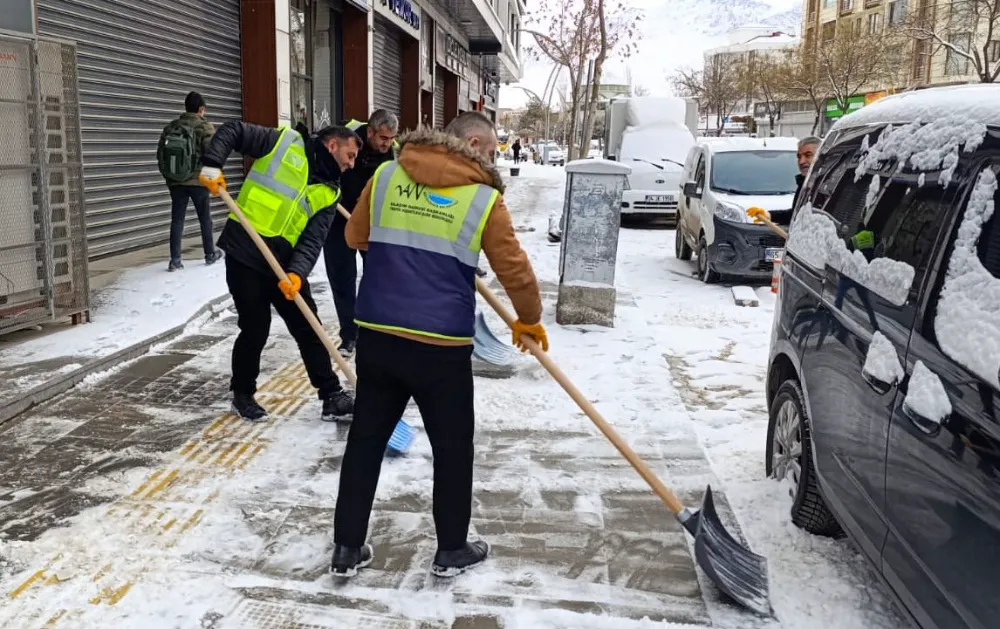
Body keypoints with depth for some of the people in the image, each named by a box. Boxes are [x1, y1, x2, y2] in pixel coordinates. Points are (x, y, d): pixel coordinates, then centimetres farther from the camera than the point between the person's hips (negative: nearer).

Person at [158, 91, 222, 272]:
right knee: (205, 218, 12)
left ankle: (175, 260, 1)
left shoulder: (170, 127, 7)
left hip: (175, 182, 4)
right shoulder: (205, 127, -8)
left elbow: (161, 154, 9)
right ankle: (210, 254, 23)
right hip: (198, 181, -3)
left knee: (177, 219, 4)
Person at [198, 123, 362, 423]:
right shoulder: (285, 142, -3)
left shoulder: (329, 193, 6)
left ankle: (332, 396, 17)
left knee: (309, 329, 6)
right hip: (245, 253, -5)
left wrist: (297, 273, -21)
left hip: (285, 263, 5)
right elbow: (232, 131, 0)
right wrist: (212, 165, -14)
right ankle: (242, 394, 24)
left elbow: (312, 240, -4)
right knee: (255, 329, 1)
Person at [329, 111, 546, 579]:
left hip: (377, 334, 4)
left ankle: (347, 548, 23)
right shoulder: (484, 199, -5)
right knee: (453, 446, 14)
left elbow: (356, 236, 18)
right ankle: (452, 550, 27)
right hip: (441, 344, -3)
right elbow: (515, 271, -1)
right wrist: (529, 320, 16)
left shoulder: (385, 175, 5)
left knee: (366, 438, 15)